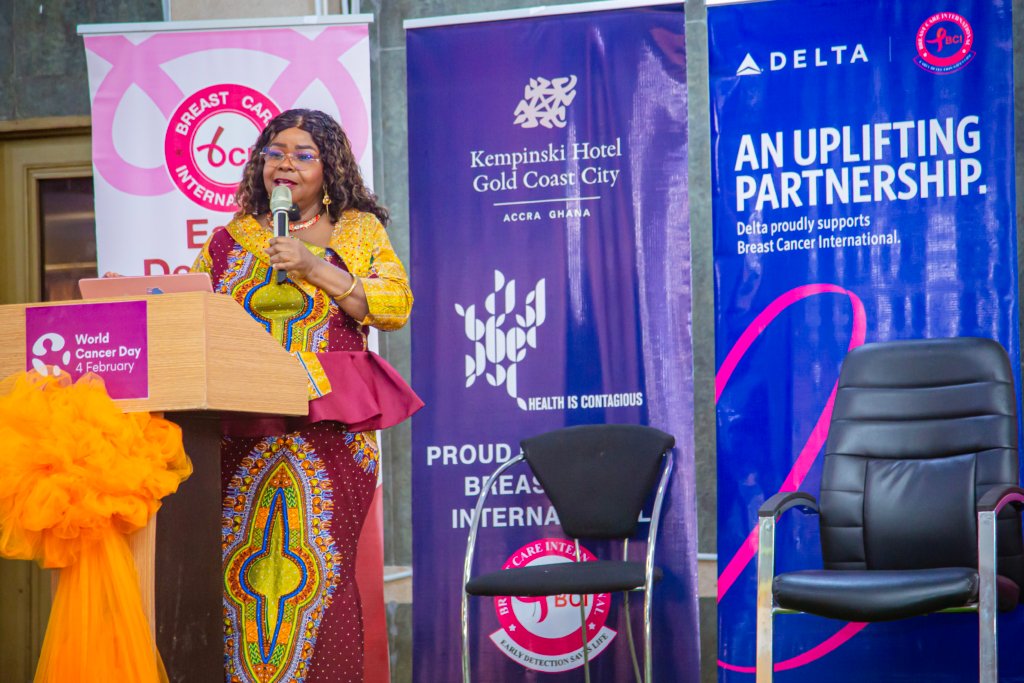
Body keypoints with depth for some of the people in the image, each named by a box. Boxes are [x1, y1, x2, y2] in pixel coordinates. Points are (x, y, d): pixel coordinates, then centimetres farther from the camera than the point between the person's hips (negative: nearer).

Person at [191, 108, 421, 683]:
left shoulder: (360, 229, 10)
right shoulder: (233, 237, 17)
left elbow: (396, 306, -3)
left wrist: (316, 270, -8)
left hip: (330, 425, -3)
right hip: (245, 429, 3)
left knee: (321, 562, -12)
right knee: (239, 564, -4)